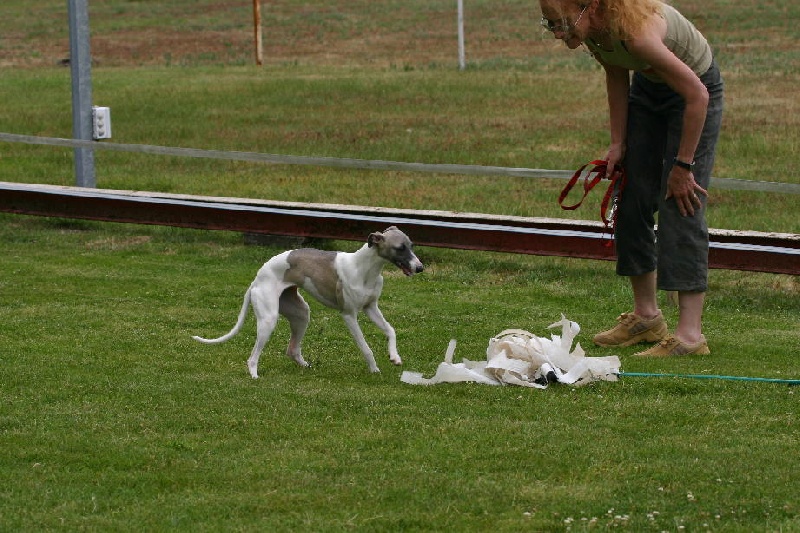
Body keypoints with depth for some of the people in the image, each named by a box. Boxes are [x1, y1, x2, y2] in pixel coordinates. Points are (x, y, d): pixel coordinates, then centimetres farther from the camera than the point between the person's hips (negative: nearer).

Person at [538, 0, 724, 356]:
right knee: (632, 199, 7)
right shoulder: (590, 31, -18)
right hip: (648, 85, 8)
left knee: (680, 207, -14)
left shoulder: (636, 32, -39)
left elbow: (697, 95, -30)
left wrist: (683, 165, -23)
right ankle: (646, 316, 20)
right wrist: (618, 143, 2)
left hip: (696, 90, -8)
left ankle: (690, 334, -15)